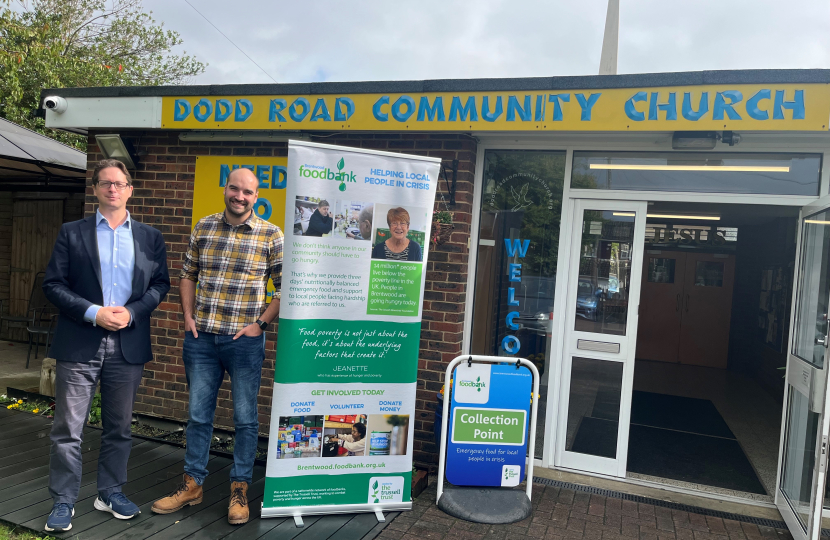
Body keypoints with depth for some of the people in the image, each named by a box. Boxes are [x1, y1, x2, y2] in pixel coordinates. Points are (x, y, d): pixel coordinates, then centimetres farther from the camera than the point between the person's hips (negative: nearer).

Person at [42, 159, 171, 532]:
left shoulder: (150, 237, 8)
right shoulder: (72, 233, 4)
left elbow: (160, 284, 6)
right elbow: (53, 284, -1)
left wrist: (132, 311, -10)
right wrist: (93, 312, -14)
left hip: (128, 345, 2)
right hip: (80, 344, -1)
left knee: (119, 427, 12)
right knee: (68, 428, 3)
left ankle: (111, 493, 28)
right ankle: (63, 501, 17)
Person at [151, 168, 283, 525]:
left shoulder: (271, 235, -5)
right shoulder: (203, 228, 6)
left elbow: (285, 288, -4)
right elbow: (187, 275, 15)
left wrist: (260, 323, -10)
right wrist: (188, 316, 4)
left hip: (245, 341, -3)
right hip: (201, 338, 4)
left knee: (245, 417, 8)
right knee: (198, 414, 14)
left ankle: (240, 490, 23)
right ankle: (192, 484, 30)